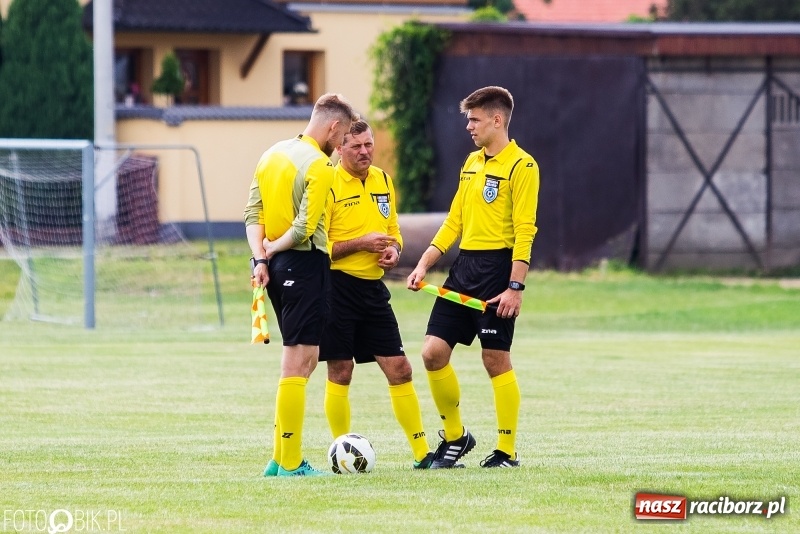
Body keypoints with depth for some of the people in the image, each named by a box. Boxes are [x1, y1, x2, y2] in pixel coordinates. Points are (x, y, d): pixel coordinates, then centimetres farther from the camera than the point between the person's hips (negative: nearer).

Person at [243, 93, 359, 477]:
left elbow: (252, 213, 7)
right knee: (298, 362, -5)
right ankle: (289, 463, -4)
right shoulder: (319, 165, -13)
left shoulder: (273, 154, 13)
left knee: (302, 360, 16)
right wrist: (273, 249, -5)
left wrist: (261, 257, -4)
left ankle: (282, 458, 14)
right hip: (305, 265, -9)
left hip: (277, 265, 9)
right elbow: (303, 229, -20)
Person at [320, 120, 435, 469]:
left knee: (399, 370, 3)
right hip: (338, 286, -6)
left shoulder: (382, 181, 11)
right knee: (340, 373, -2)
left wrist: (393, 250, 1)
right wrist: (361, 244, -18)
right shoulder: (328, 184, -10)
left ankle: (422, 453, 6)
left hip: (373, 288, 6)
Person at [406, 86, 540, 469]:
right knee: (434, 351, 2)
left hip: (497, 268, -8)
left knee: (496, 358, -4)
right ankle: (454, 437, 17)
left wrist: (515, 286, -20)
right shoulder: (472, 163, 16)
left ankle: (507, 452, 5)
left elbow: (524, 230, -14)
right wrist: (424, 264, 11)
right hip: (464, 266, 8)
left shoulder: (521, 166, -9)